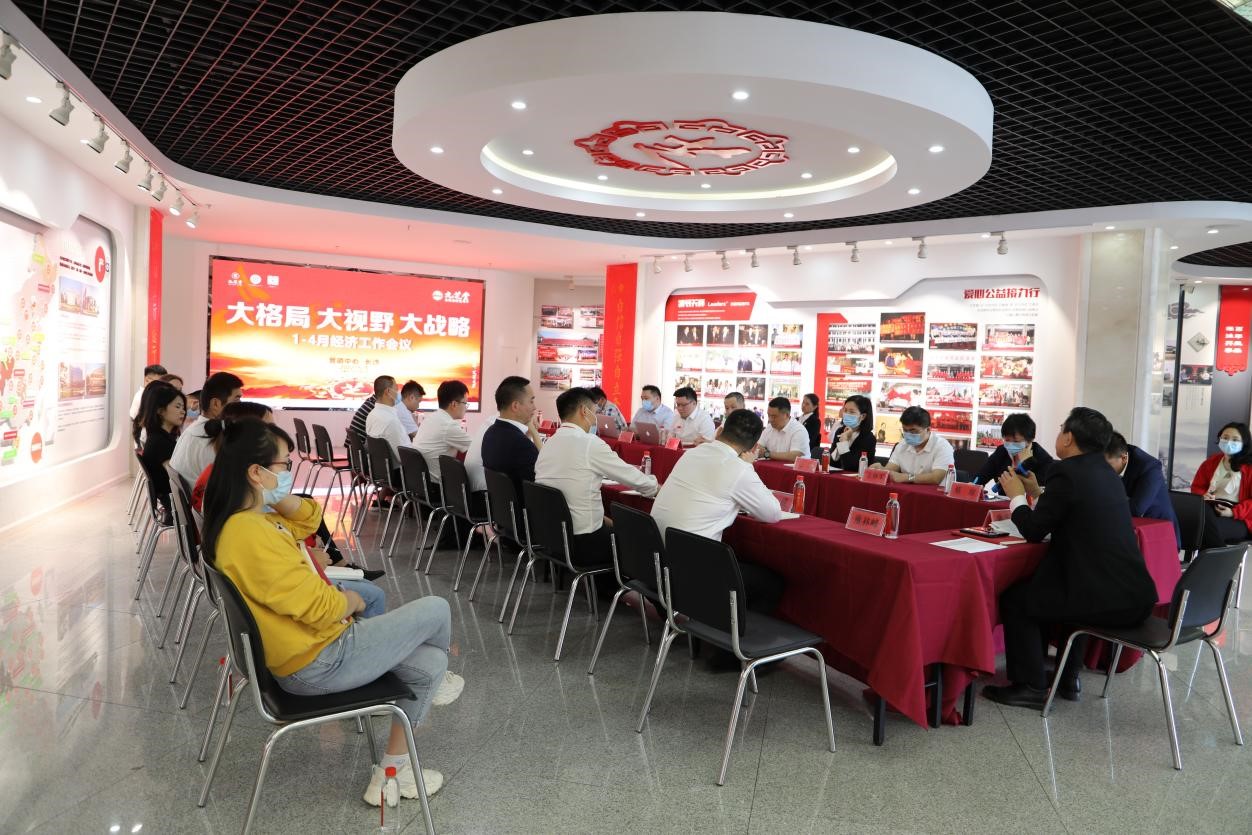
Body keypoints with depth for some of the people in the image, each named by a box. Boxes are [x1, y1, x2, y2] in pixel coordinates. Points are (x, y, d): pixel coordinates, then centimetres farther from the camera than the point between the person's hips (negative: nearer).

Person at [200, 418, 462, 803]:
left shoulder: (241, 520, 2)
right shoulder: (249, 535, -30)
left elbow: (309, 518, 16)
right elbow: (321, 607, -28)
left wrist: (277, 495, -4)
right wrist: (352, 601, -5)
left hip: (303, 646, 10)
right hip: (319, 662, -10)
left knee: (429, 663, 13)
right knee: (436, 610, 3)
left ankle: (393, 770, 28)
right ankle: (435, 681, 35)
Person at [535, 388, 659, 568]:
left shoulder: (548, 444, 5)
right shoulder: (590, 443, -15)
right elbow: (631, 477, -5)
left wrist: (600, 518, 15)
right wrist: (656, 486, 14)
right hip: (582, 545, -7)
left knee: (609, 526, 28)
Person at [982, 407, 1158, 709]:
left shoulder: (1067, 472, -13)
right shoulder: (1106, 473, 14)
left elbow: (1034, 531, -9)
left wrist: (1017, 496, 7)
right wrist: (1038, 492, 28)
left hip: (1106, 599, -9)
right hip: (1134, 594, 9)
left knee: (1015, 597, 6)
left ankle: (1031, 687, 11)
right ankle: (1068, 678, 35)